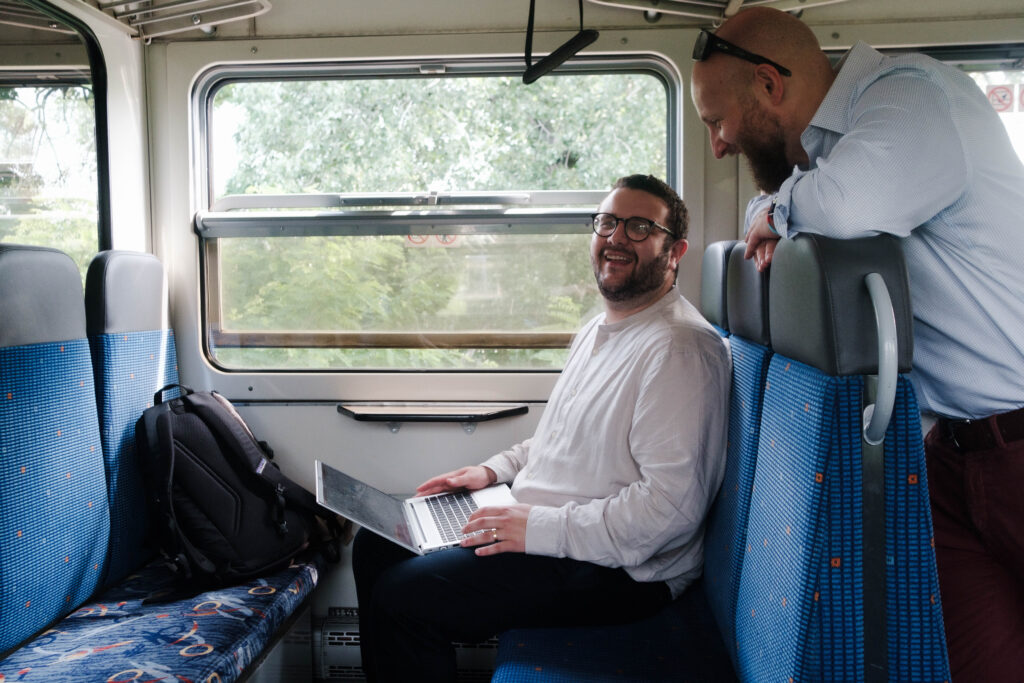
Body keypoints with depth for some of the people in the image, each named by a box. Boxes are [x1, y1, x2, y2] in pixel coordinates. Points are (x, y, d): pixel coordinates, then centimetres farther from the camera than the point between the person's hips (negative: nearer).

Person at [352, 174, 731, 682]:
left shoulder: (679, 349, -21)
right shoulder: (599, 330, 13)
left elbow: (672, 505, -27)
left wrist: (541, 527, -23)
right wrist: (497, 469, 10)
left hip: (620, 566, -10)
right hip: (537, 523, 10)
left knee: (400, 597, -17)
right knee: (375, 545, 10)